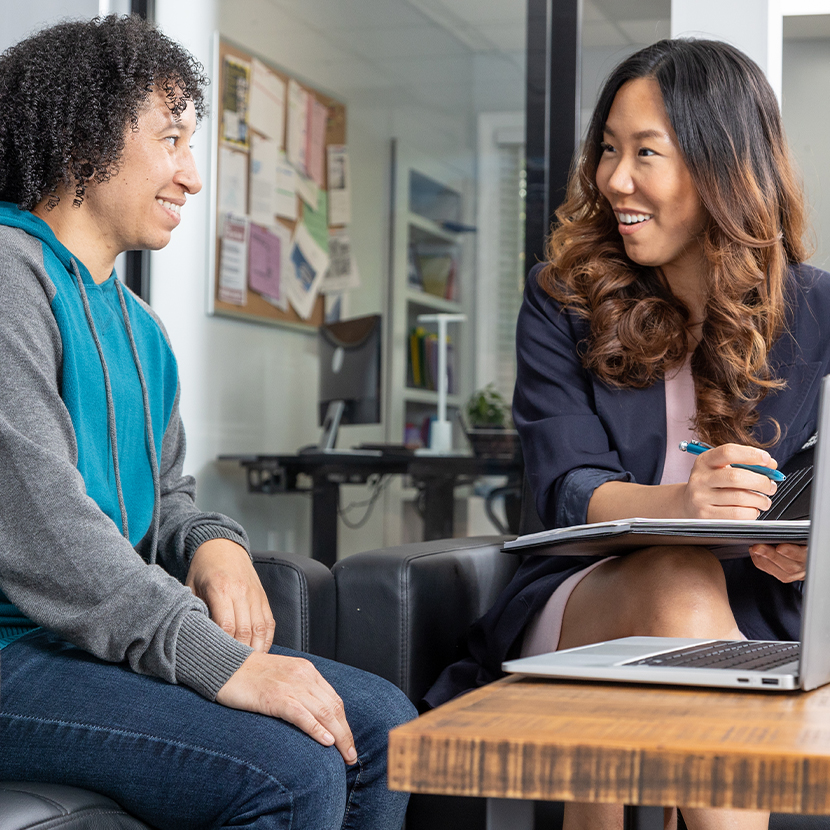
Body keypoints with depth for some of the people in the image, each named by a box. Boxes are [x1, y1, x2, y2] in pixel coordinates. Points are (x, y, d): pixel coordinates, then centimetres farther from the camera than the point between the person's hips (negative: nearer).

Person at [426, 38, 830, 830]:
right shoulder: (562, 300, 4)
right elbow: (566, 489, -8)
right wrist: (680, 505, -30)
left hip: (753, 620, 0)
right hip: (578, 598, 1)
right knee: (678, 577, -35)